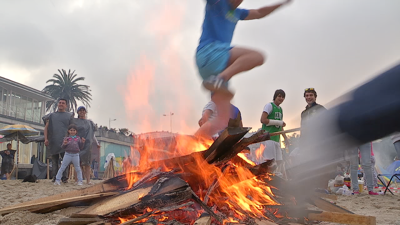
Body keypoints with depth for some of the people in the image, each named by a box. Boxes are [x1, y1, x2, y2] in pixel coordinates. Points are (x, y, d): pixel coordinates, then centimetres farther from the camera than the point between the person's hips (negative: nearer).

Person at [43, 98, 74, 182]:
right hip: (53, 142, 3)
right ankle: (55, 177, 8)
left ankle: (64, 177, -6)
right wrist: (46, 139, 0)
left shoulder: (69, 115, 11)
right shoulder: (52, 115, 17)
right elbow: (46, 127, 13)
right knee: (54, 160, 5)